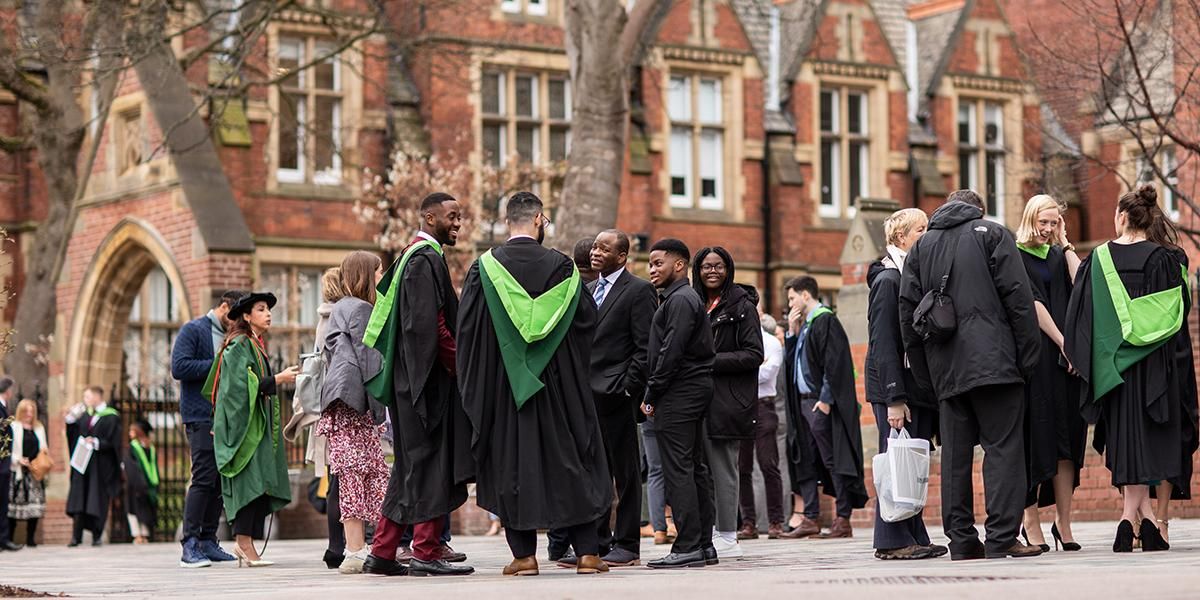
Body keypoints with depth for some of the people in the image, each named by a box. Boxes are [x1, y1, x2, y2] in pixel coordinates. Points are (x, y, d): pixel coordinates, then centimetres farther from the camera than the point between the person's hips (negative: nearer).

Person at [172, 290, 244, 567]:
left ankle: (208, 541, 13)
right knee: (204, 478, -13)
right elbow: (179, 367, -14)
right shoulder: (193, 330, -2)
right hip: (201, 417, -8)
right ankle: (190, 546, -12)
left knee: (220, 480, 7)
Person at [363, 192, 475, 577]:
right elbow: (429, 323, -22)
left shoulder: (413, 257, 20)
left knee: (410, 466, 12)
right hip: (430, 379, -10)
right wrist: (458, 365, -15)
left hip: (411, 379, 10)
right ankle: (426, 553, -3)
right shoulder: (426, 259, -12)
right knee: (430, 462, -6)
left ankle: (383, 552, 14)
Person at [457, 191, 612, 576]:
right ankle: (587, 552, 5)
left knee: (511, 465, 6)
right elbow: (588, 320, 0)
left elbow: (467, 327, -3)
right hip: (559, 385, 0)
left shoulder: (484, 267, -5)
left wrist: (476, 381, 9)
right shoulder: (561, 267, -4)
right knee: (570, 461, 7)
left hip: (502, 384, 0)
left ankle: (523, 554, 4)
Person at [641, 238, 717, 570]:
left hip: (678, 393, -11)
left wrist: (651, 395, -13)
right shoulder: (687, 298, 21)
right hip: (695, 392, 11)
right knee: (696, 468, 10)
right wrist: (655, 394, 13)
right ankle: (704, 545, 13)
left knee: (678, 470, -11)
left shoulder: (680, 300, -11)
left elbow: (671, 353, -19)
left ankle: (687, 547, -12)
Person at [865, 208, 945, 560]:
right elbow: (883, 344, -14)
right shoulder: (887, 280, -9)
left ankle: (915, 538, 9)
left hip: (920, 385, 8)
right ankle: (892, 541, -3)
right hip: (895, 387, -8)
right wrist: (894, 399, -20)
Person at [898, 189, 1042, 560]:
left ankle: (962, 541, 7)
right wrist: (1027, 358, -3)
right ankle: (1001, 539, -10)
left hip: (945, 369, 4)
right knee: (1003, 448, -4)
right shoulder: (992, 234, 6)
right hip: (994, 362, -4)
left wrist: (926, 376, 14)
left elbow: (908, 313, 12)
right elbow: (1017, 296, -5)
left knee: (955, 455, 7)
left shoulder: (921, 246, 17)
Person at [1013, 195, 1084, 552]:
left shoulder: (1059, 256, 16)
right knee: (1036, 437, -6)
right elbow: (1033, 305, -8)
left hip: (1065, 356, 5)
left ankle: (1063, 523, 2)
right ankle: (1031, 522, -2)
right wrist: (1064, 345, -12)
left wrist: (1065, 245, 3)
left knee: (1067, 437, 1)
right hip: (1034, 357, -5)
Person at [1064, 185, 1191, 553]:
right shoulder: (1162, 258, -4)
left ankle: (1146, 517, 0)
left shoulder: (1098, 259, 1)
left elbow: (1080, 308, 1)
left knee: (1125, 437, 7)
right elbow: (1181, 306, 0)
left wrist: (1077, 354, 7)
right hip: (1151, 359, -1)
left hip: (1112, 363, 1)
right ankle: (1129, 519, -7)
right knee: (1143, 439, 2)